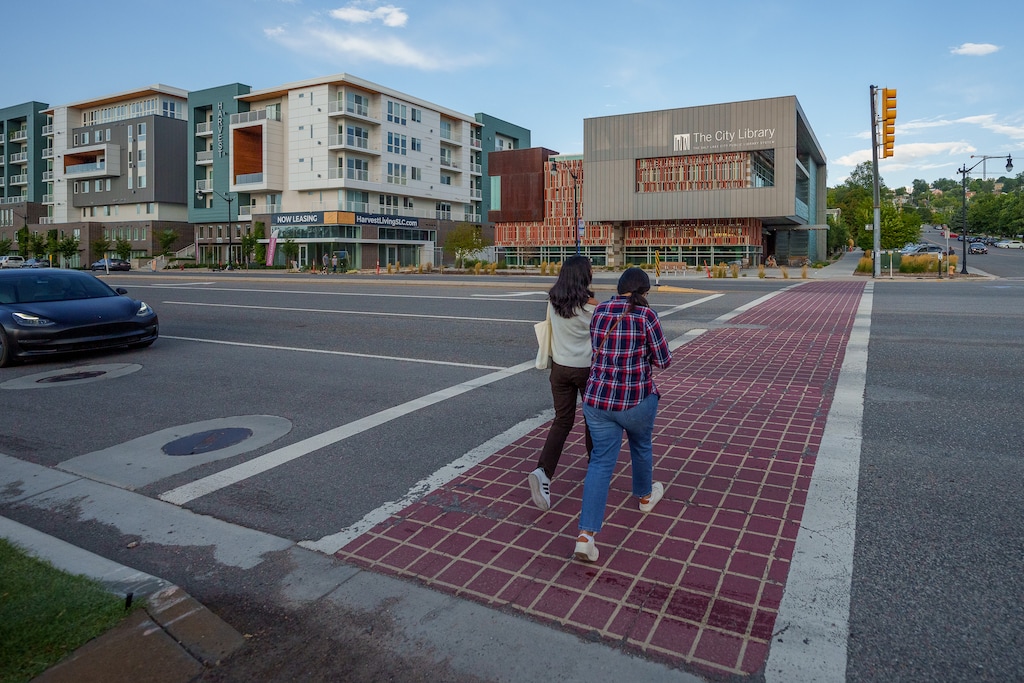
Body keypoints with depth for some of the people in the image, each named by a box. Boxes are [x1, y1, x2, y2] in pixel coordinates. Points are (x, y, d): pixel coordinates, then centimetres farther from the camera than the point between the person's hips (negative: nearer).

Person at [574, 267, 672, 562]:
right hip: (636, 400, -3)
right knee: (641, 445, 24)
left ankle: (586, 534, -4)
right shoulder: (646, 315, -13)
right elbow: (663, 360, -7)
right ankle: (645, 495, 51)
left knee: (601, 460, 6)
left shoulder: (598, 311, 3)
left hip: (597, 398, 4)